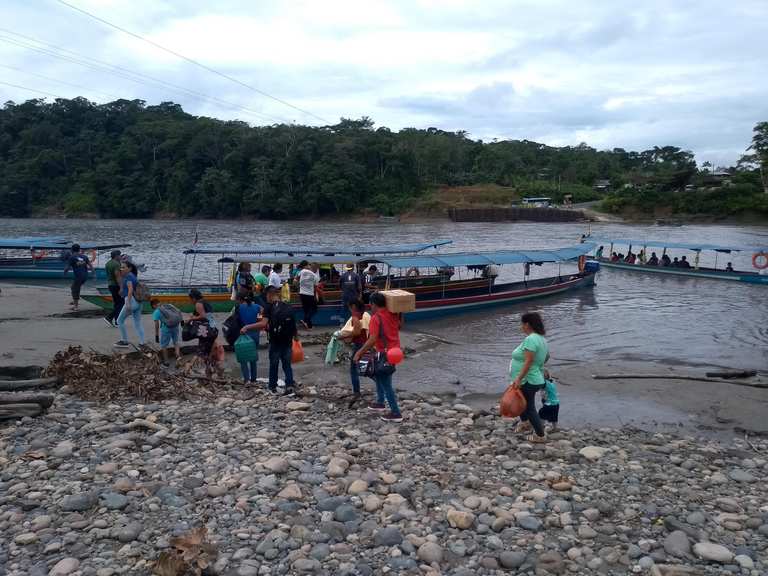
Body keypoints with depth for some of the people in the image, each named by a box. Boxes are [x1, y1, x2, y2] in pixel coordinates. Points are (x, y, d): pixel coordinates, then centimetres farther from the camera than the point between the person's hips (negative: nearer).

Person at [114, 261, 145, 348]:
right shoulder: (134, 276, 18)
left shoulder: (128, 276, -8)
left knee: (120, 321, 6)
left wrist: (128, 303, -26)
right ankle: (142, 343, 6)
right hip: (138, 302, 9)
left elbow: (130, 289, -20)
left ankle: (125, 341, 10)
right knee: (138, 323, 10)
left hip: (131, 301, -9)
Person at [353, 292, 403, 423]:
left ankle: (396, 413, 2)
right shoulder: (393, 314, 4)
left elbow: (372, 340, -26)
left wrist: (359, 353, -21)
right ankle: (380, 403, 34)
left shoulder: (376, 318, -19)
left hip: (385, 353, -9)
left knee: (386, 383, -1)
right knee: (378, 375, 26)